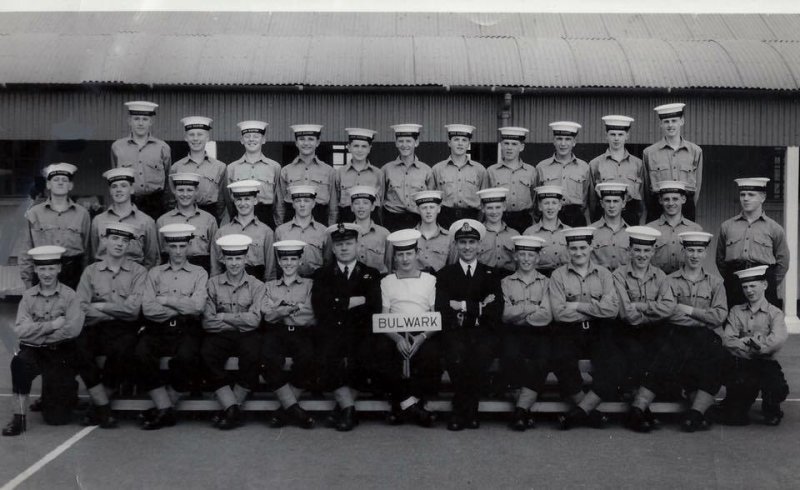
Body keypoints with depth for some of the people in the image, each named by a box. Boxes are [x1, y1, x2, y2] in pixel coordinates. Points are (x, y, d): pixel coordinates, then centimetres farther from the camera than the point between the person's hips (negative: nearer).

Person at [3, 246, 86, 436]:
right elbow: (20, 330, -6)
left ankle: (67, 394, 33)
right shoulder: (28, 296, 4)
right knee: (19, 362, -36)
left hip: (61, 353, -2)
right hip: (32, 351, 2)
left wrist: (37, 333, -10)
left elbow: (73, 329, -17)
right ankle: (19, 417, -21)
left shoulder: (69, 295, -4)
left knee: (56, 417, -4)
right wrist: (52, 325, -15)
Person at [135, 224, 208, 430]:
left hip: (187, 330, -2)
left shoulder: (199, 273, 14)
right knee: (142, 354, -29)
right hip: (158, 329, 2)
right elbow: (148, 308, 1)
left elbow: (197, 306, -5)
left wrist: (165, 300, -2)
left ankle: (162, 407, -13)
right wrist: (182, 308, -4)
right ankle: (165, 409, -19)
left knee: (186, 357, -33)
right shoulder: (154, 273, 17)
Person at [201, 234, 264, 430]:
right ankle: (232, 408, -24)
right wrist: (239, 321, -5)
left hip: (247, 335, -1)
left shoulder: (256, 286, 7)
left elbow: (254, 320, -7)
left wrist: (223, 316, -6)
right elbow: (208, 322, -1)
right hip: (220, 335, 1)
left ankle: (231, 407, -17)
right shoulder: (213, 283, 9)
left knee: (253, 355, -33)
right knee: (207, 354, -30)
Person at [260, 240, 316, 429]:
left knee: (307, 359, -35)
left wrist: (282, 308, -3)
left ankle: (285, 409, -20)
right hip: (276, 333, 1)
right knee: (269, 360, -34)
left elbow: (311, 317, 5)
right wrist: (295, 308, -7)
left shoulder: (309, 285, 21)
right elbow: (267, 315, 7)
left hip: (302, 333, -1)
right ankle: (294, 409, -23)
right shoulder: (269, 286, 24)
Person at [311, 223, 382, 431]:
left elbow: (374, 305, 2)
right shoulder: (323, 275, 19)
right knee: (329, 354, -33)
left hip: (360, 334, 0)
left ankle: (344, 405, -19)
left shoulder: (371, 274, 19)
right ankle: (348, 407, -25)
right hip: (331, 333, 0)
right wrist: (357, 300, -2)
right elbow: (320, 304, -1)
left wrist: (341, 303, -6)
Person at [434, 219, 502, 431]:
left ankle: (461, 410, -14)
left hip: (483, 333, 1)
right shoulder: (445, 274, 15)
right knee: (456, 355, -33)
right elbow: (442, 308, -2)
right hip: (454, 333, 0)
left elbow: (496, 310, 2)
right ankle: (468, 411, -15)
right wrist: (479, 306, -5)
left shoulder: (491, 275, 18)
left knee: (481, 354, -32)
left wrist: (463, 306, -6)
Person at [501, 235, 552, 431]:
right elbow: (505, 314, 0)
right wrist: (534, 307, -6)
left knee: (543, 358, -32)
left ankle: (521, 409, -28)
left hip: (538, 333, 0)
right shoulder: (506, 283, 16)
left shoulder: (545, 283, 14)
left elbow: (546, 316, -1)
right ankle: (526, 410, -20)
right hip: (513, 333, 0)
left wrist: (519, 314, -5)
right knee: (510, 356, -32)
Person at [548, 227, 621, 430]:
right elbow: (559, 312, -8)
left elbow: (612, 309, -7)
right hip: (569, 332, -1)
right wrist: (595, 309, -5)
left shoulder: (603, 274, 10)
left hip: (598, 332, 1)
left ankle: (577, 413, -15)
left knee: (611, 369, -25)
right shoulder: (558, 275, 6)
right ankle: (590, 412, -12)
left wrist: (578, 306, -9)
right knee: (563, 363, -31)